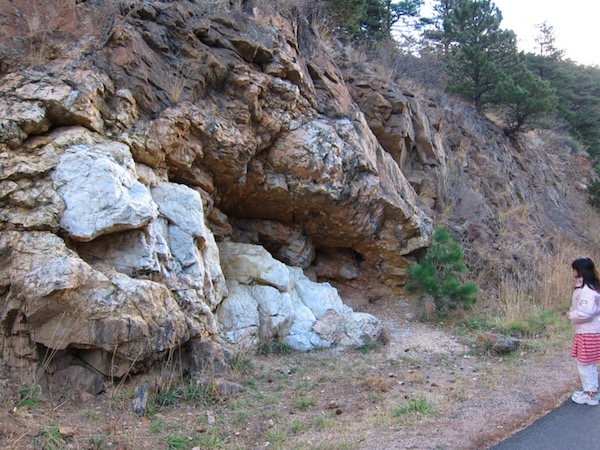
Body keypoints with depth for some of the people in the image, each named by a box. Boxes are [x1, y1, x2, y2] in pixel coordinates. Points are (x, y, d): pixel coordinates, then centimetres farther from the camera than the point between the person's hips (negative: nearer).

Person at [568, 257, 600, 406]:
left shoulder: (587, 290, -22)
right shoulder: (584, 287, 9)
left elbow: (585, 312, -28)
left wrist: (571, 315, -13)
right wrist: (573, 313, 3)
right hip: (585, 331, 10)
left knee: (586, 364, 0)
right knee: (586, 364, 18)